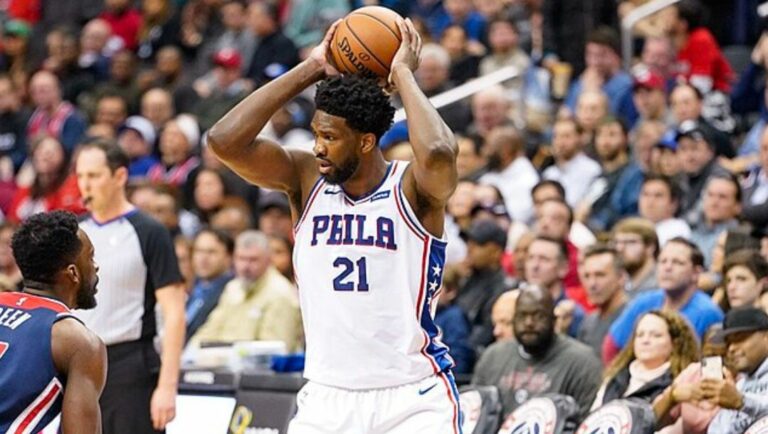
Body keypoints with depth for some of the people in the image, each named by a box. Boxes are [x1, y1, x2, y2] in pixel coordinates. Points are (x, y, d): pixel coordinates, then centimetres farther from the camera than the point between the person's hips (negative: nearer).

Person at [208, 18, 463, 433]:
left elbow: (438, 155, -33)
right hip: (328, 397, 4)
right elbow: (225, 141, -11)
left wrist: (403, 73, -18)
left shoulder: (413, 188, -9)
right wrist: (310, 69, -9)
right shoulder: (305, 178, 2)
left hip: (413, 395, -4)